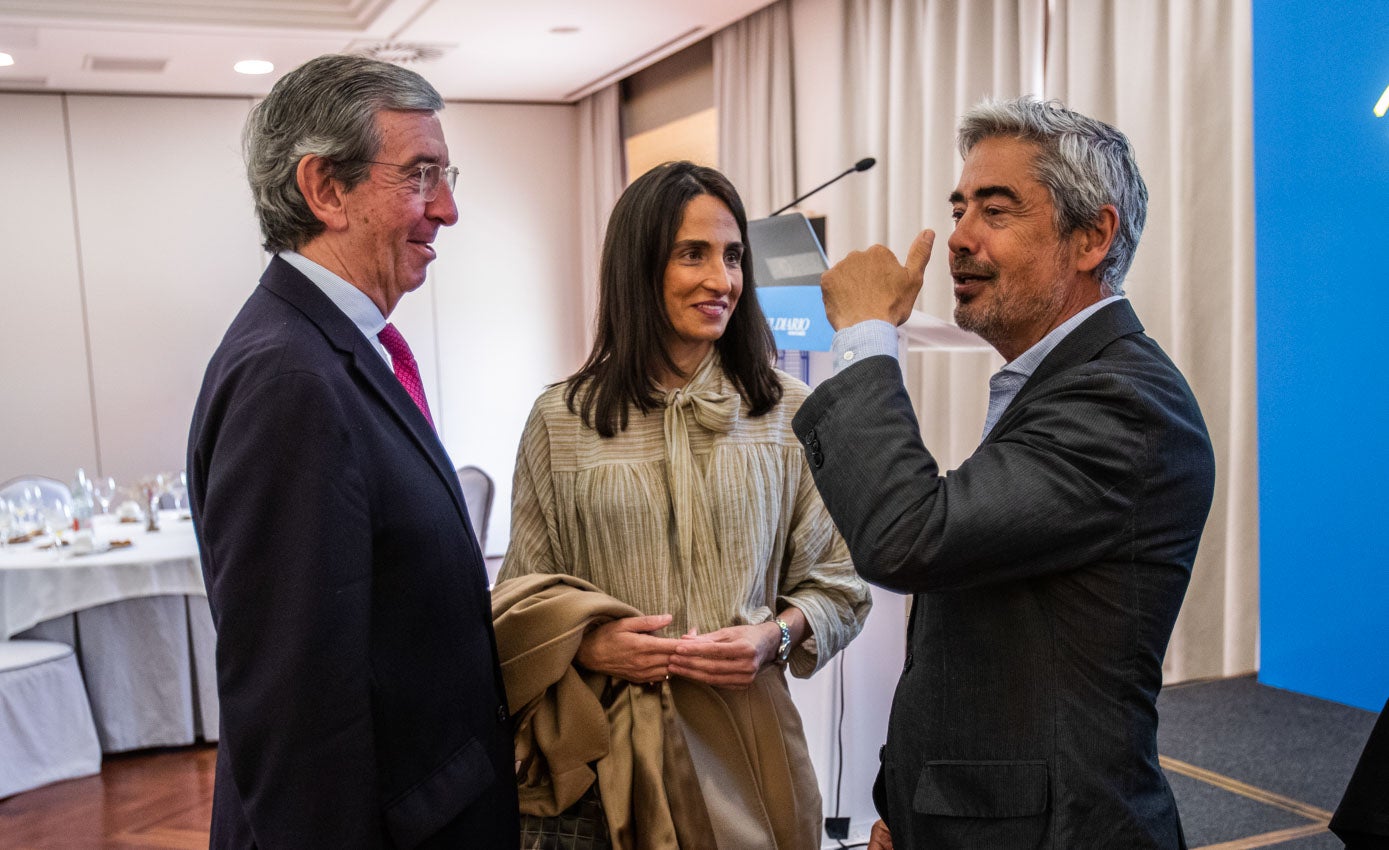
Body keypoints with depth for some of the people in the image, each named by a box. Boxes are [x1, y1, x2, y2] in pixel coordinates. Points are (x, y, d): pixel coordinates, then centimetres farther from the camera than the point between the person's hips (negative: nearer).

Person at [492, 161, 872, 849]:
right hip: (607, 745, 0)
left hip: (744, 733, 1)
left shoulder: (788, 411, 1)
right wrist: (586, 643, -13)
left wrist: (777, 636, -13)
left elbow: (837, 582, 5)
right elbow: (521, 596, 5)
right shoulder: (559, 420, 0)